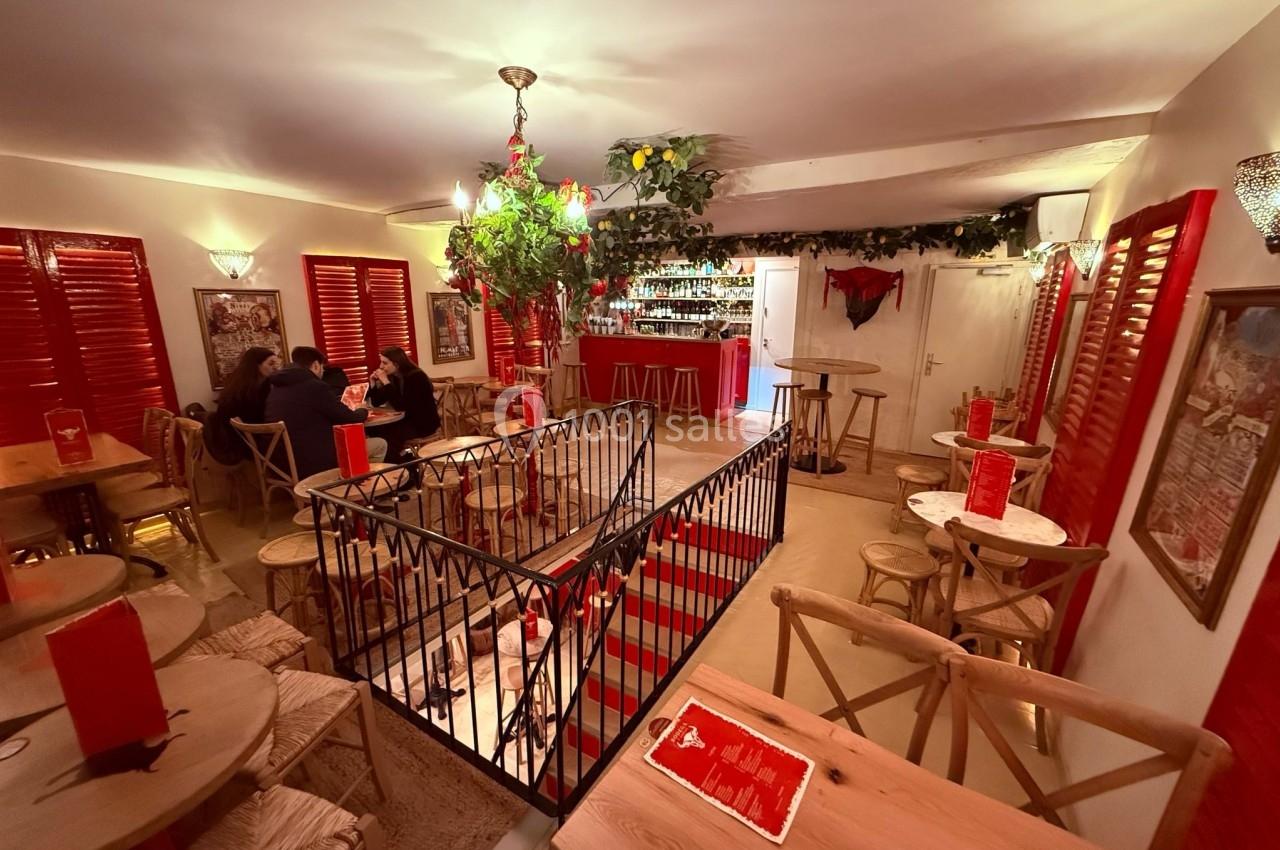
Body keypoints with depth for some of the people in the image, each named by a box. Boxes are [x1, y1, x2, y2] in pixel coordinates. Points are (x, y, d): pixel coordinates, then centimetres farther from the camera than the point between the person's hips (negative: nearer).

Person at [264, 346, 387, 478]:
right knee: (380, 444, 5)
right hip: (315, 463, -9)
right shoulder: (315, 386, -17)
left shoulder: (275, 389, 9)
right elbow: (351, 420, -10)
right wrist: (363, 411, 12)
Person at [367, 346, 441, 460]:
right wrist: (373, 382, -6)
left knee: (387, 434, -25)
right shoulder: (393, 377, 5)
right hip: (406, 420, 8)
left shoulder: (416, 377, -18)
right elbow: (376, 402, 9)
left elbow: (401, 406, -27)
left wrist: (386, 382, -26)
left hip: (423, 423, -8)